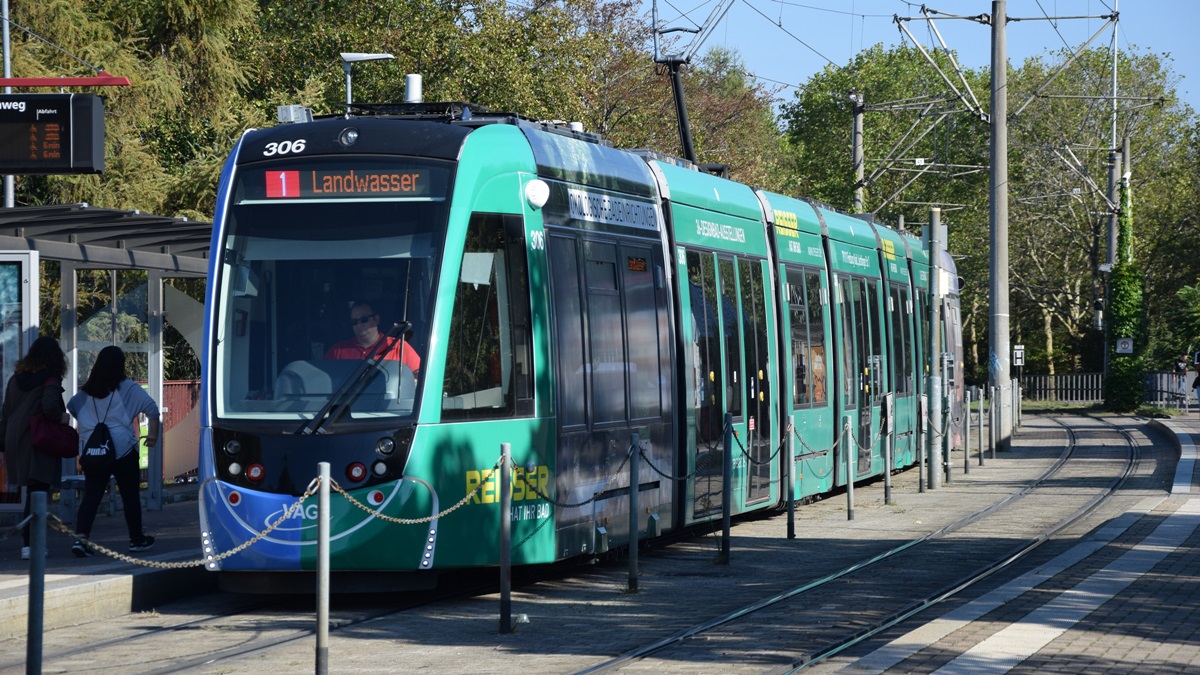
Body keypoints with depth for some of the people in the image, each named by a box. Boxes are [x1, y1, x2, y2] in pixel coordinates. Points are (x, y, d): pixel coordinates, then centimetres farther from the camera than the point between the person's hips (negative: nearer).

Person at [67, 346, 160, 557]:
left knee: (91, 496, 2)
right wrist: (152, 434, 5)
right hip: (123, 451, -3)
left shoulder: (85, 392, 7)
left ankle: (81, 538, -14)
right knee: (130, 496, 11)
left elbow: (70, 409, 9)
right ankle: (136, 539, 21)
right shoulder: (128, 388, -3)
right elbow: (152, 409, -6)